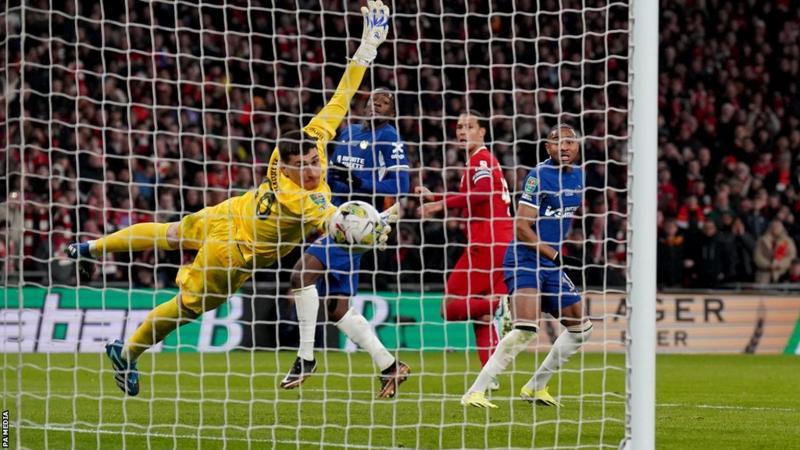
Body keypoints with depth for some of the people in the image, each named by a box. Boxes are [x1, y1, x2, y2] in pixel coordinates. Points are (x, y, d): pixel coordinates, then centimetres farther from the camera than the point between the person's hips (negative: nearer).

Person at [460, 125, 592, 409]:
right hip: (525, 261, -9)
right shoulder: (539, 176, -13)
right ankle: (475, 392, -22)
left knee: (581, 328, 10)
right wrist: (555, 255, -19)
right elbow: (521, 227, -17)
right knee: (526, 329, -25)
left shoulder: (579, 176, 10)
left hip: (551, 267, 9)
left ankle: (535, 387, 22)